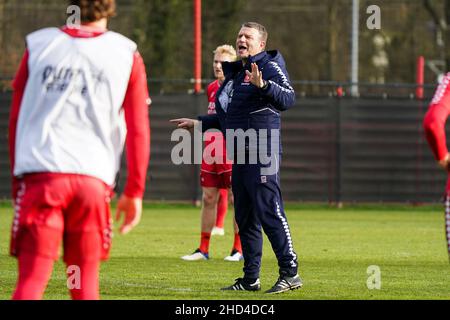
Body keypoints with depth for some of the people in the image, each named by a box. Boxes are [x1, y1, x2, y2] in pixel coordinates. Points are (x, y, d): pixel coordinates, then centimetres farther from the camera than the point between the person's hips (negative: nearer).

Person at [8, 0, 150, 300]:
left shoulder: (38, 46, 11)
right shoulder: (127, 55, 8)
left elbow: (16, 120, 14)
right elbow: (138, 131, 6)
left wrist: (17, 180, 21)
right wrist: (134, 192, 11)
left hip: (39, 174, 0)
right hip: (94, 178, 0)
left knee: (32, 279, -5)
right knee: (85, 283, 12)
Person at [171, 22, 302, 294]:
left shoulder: (270, 67, -7)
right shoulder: (235, 72, 20)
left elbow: (288, 99, -25)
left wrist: (263, 85, -40)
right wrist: (198, 124, 30)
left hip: (262, 154, -9)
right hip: (240, 156, 9)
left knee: (270, 212, -13)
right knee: (245, 218, 11)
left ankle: (291, 274, -12)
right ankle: (251, 279, 16)